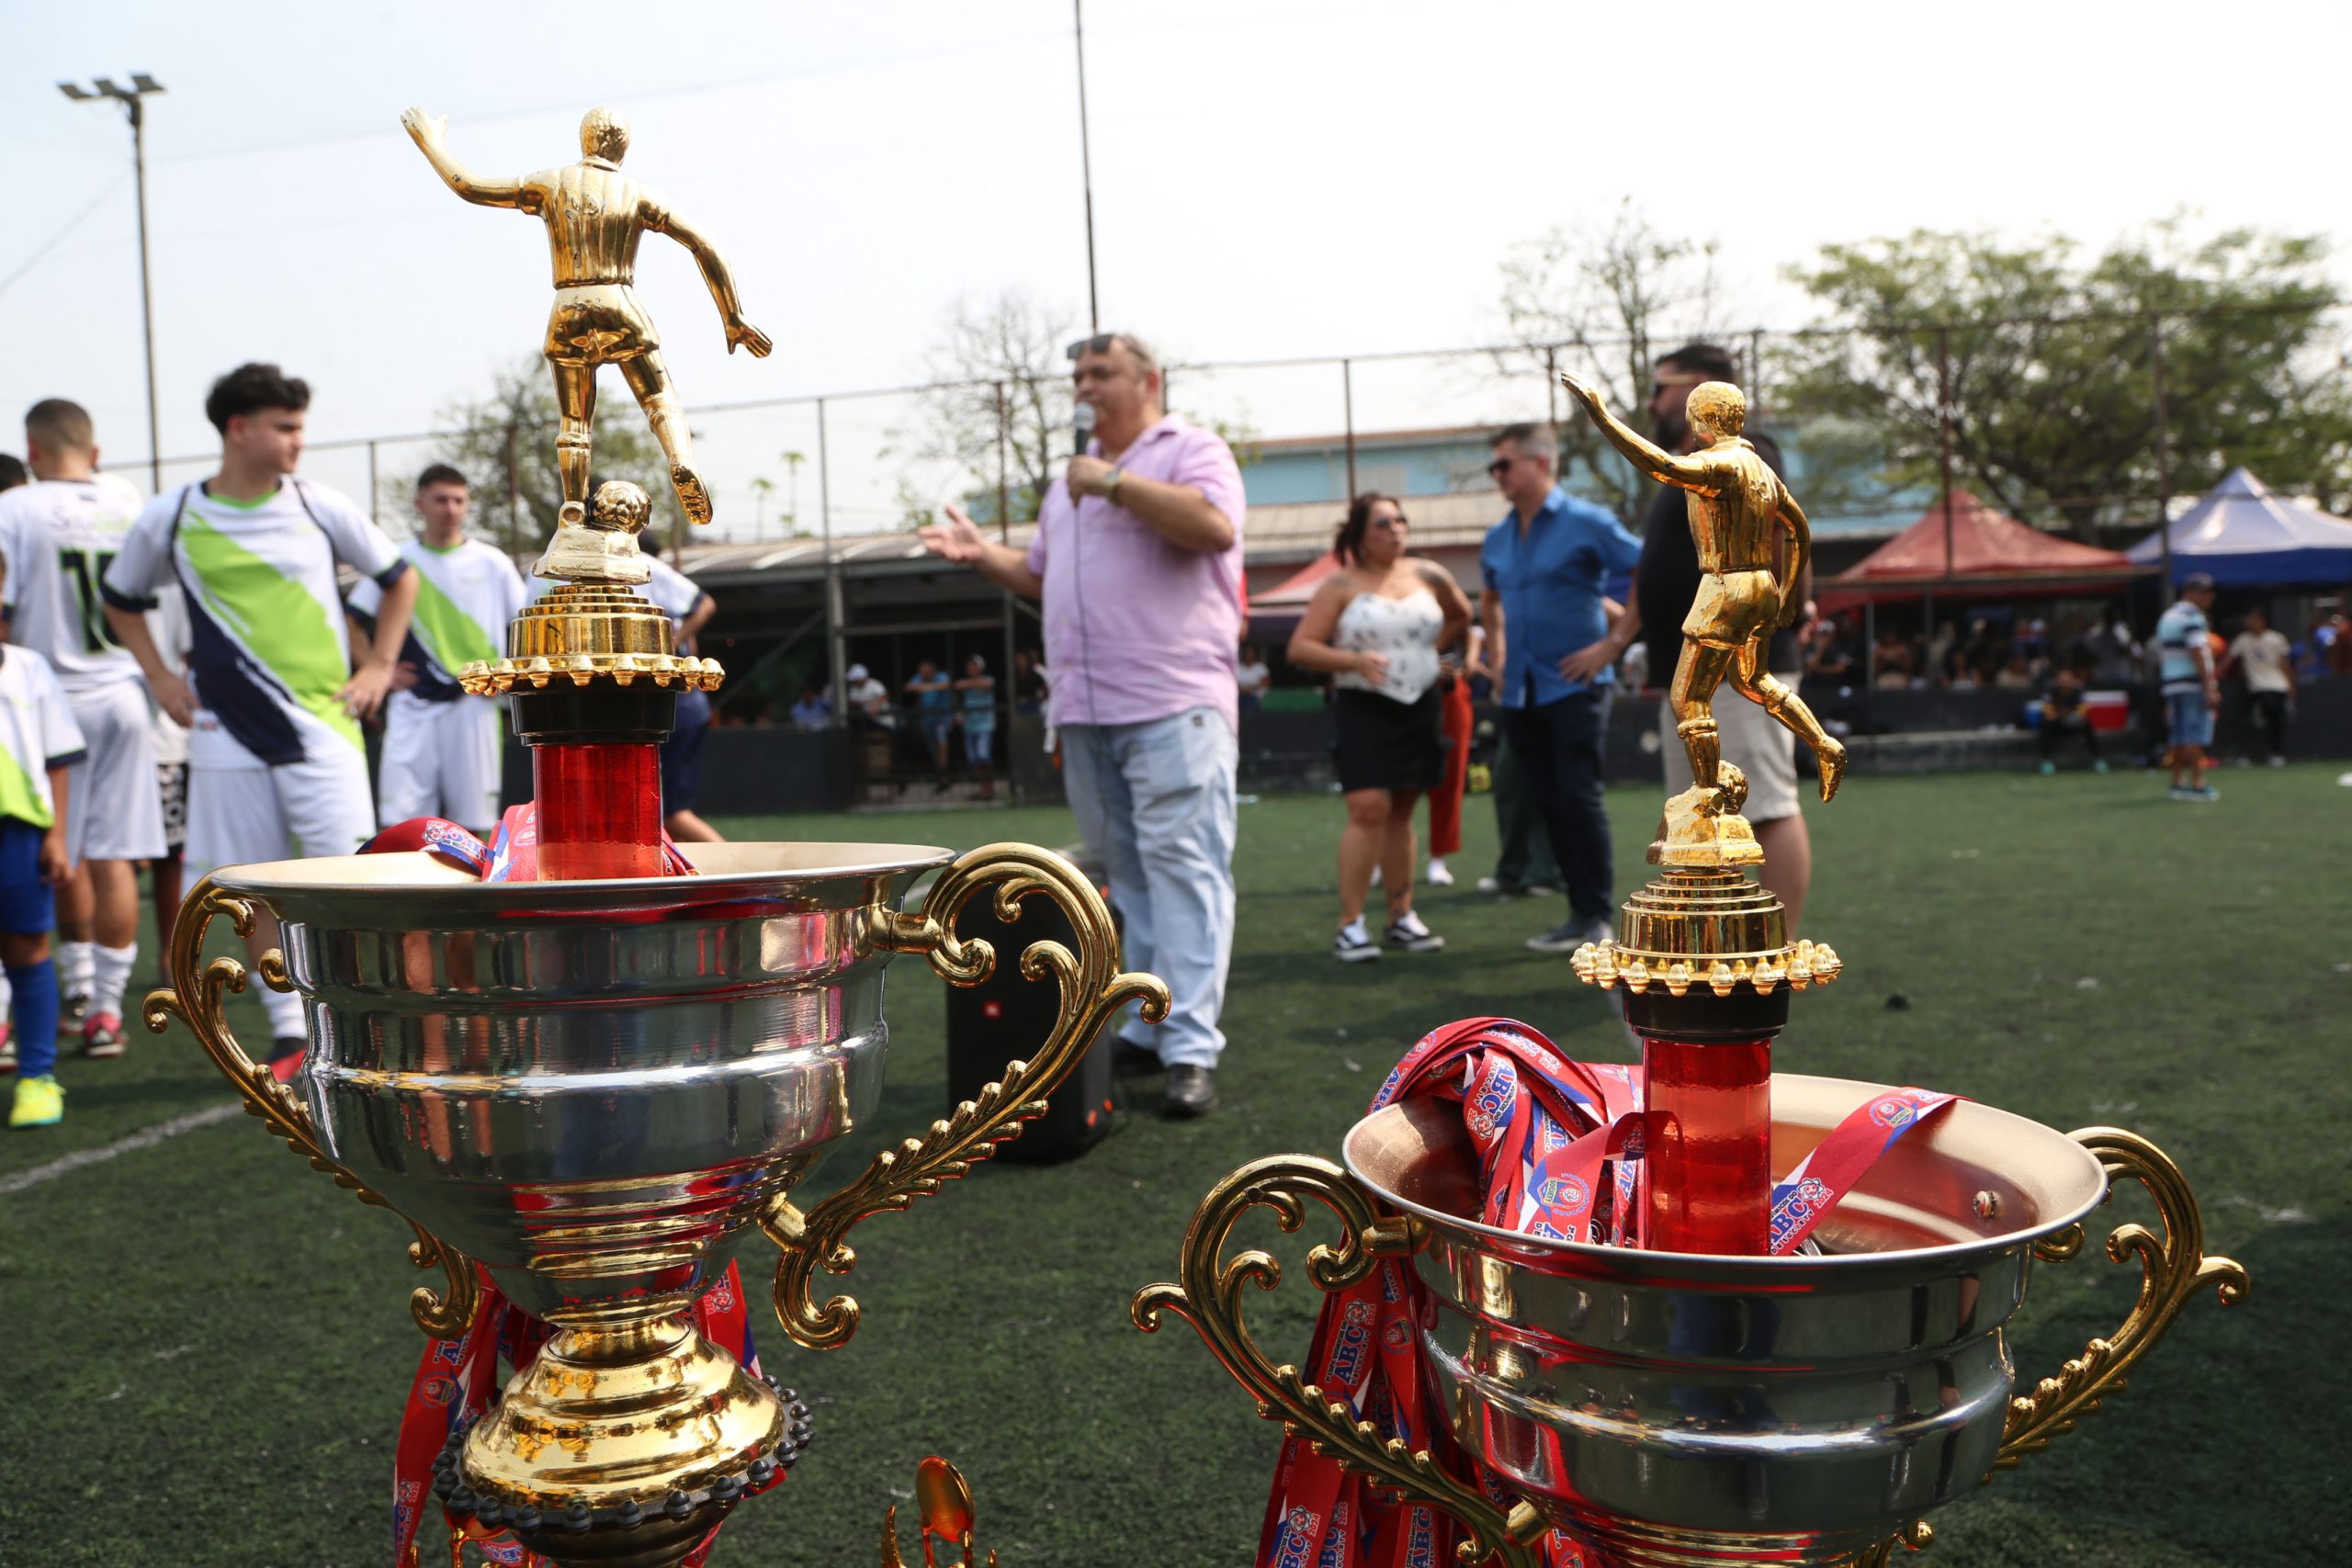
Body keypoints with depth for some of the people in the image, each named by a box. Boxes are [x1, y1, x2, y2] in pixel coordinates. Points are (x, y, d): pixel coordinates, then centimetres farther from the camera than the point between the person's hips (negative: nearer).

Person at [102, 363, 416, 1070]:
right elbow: (121, 599, 18)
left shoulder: (320, 507, 1)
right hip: (227, 732, 1)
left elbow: (399, 578, 13)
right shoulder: (170, 519, 3)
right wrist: (160, 677, 8)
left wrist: (379, 666, 6)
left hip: (323, 722, -1)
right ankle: (289, 1035, 17)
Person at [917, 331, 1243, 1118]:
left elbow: (1215, 526, -19)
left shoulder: (1192, 450, 2)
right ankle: (1141, 1029, 16)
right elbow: (1045, 580, 30)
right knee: (1123, 874, 9)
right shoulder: (1071, 478, 24)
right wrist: (983, 554, 13)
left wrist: (1113, 482, -13)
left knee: (1183, 869, -10)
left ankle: (1192, 1048, -11)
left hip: (1173, 705, -7)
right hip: (1085, 711, 7)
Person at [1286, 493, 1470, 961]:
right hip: (1364, 709, -4)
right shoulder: (1341, 585, -3)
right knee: (1369, 808, -15)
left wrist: (1431, 647, 13)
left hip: (1420, 709, 4)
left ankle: (1401, 919, 17)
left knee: (1401, 813, 9)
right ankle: (1350, 925, -11)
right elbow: (1300, 647, -9)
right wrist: (1354, 661, -20)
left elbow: (1461, 614, 27)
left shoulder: (1428, 576, 8)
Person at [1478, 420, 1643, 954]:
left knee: (1579, 797, -8)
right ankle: (1581, 910, 16)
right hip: (1520, 691, 6)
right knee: (1547, 803, 8)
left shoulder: (1587, 523, -7)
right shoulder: (1497, 539, 12)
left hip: (1573, 685, -6)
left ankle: (1597, 916, 0)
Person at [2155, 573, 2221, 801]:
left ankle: (2177, 783, 14)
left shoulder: (2166, 617, 17)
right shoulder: (2192, 617, -10)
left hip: (2171, 685, 8)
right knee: (2195, 737, -7)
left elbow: (2161, 656, 20)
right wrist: (2210, 688, -19)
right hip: (2193, 685, -8)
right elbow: (2198, 655, -18)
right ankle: (2197, 785, -7)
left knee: (2179, 737, 11)